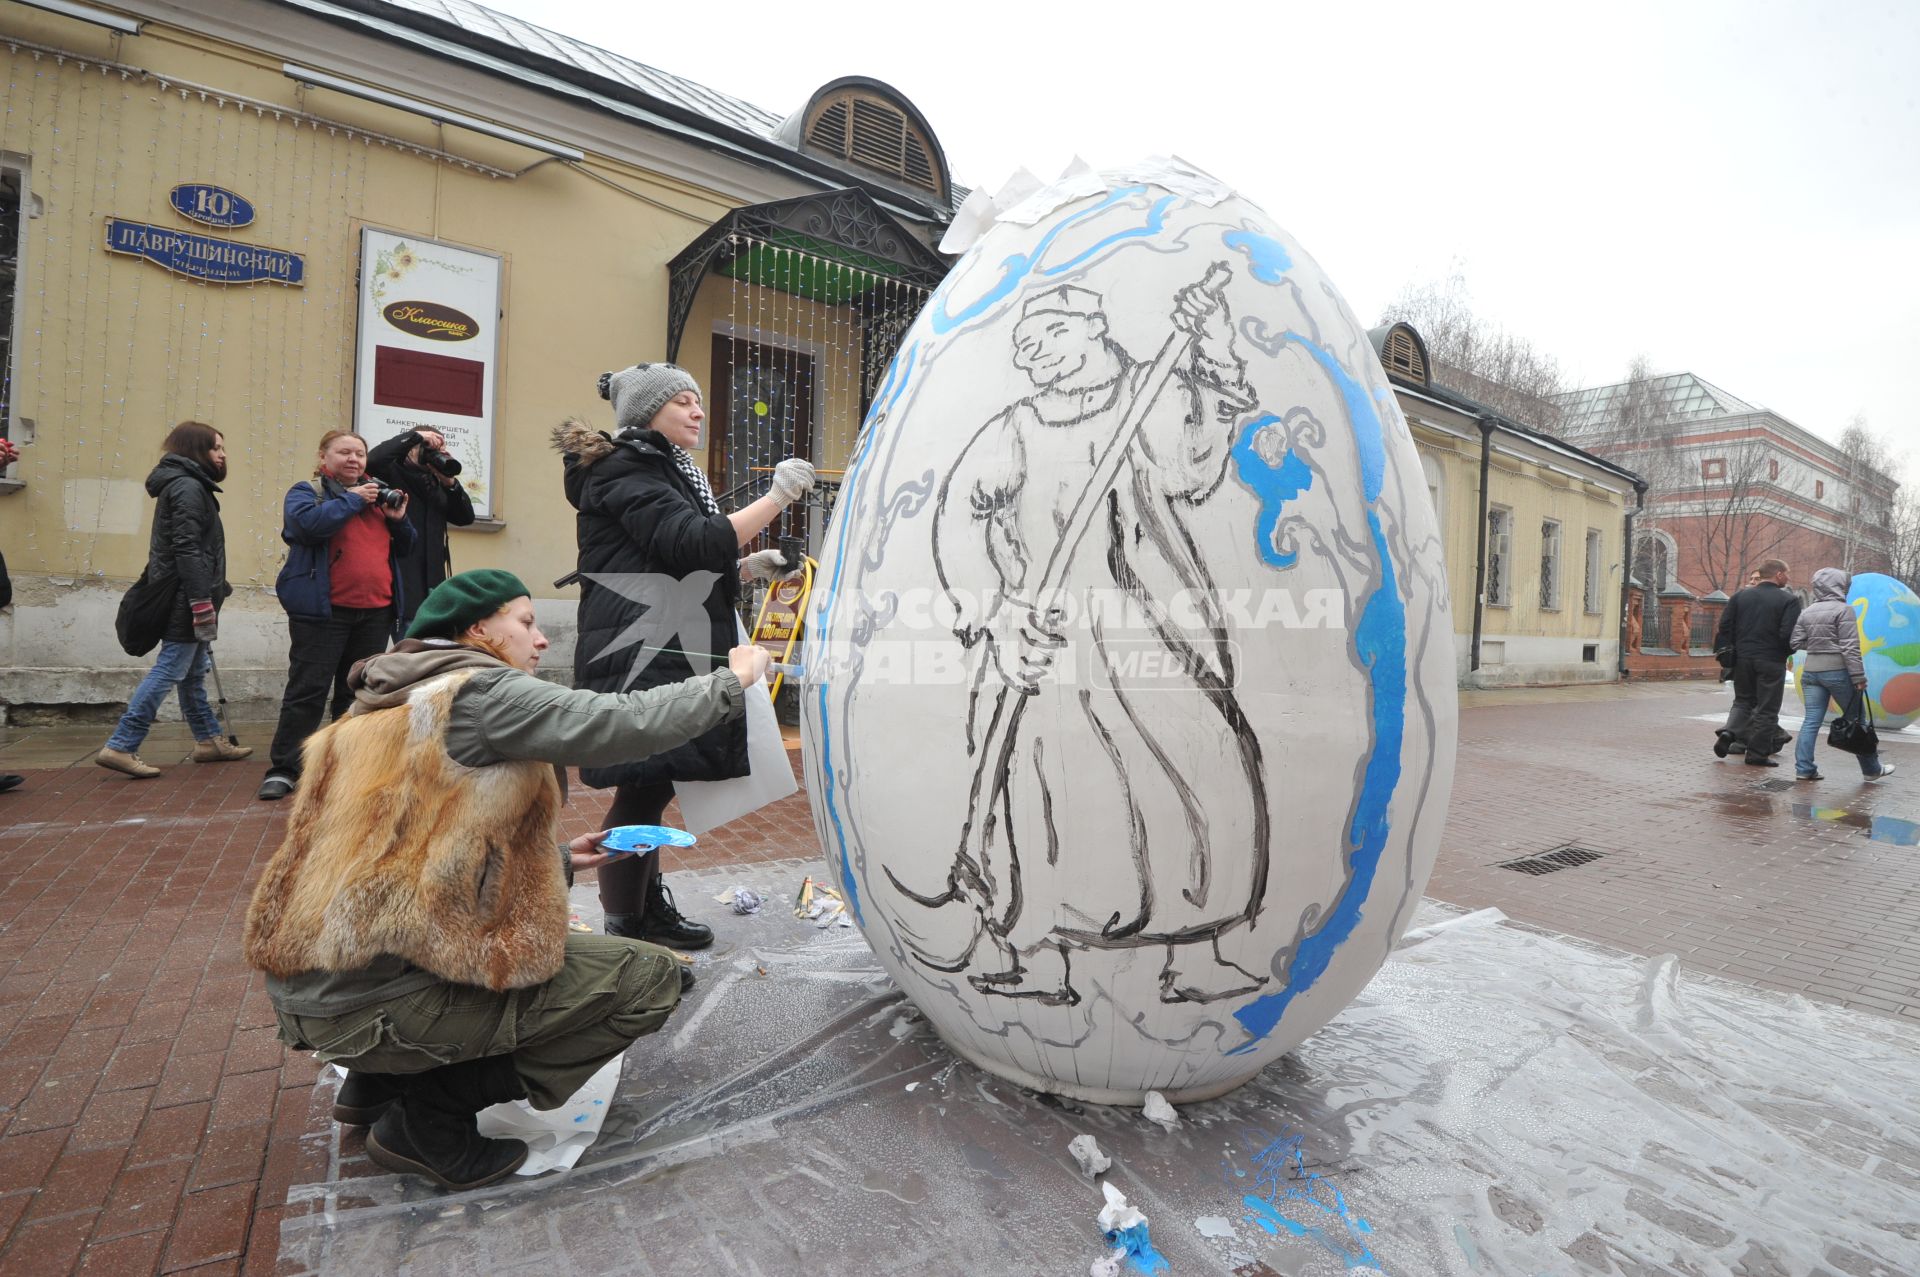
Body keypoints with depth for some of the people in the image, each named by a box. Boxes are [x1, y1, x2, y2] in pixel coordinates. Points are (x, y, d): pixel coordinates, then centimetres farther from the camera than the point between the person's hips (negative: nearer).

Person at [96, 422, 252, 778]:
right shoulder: (188, 486, -12)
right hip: (185, 598, -11)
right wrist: (202, 601, -23)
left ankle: (209, 740, 23)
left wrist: (211, 593, 22)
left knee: (193, 672, 14)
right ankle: (120, 747, -5)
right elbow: (187, 548, -20)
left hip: (181, 598, 11)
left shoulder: (187, 485, 19)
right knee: (170, 669, -8)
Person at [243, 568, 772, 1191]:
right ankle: (429, 1119, -1)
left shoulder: (381, 707, 16)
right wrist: (733, 680, -5)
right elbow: (623, 722, -19)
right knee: (649, 976, -8)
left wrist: (559, 859, 14)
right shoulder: (481, 691, -13)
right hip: (378, 1000, -10)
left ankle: (377, 1080, 20)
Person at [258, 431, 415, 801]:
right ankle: (283, 768, 4)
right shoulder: (307, 491, 4)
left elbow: (403, 548, 20)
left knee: (360, 691, 10)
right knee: (308, 690, -3)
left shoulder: (377, 495, 18)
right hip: (324, 611, -5)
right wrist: (351, 499, -11)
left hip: (375, 611, 5)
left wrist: (398, 520, 1)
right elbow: (308, 523, -19)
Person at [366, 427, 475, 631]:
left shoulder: (435, 483, 18)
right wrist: (414, 436, -13)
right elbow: (372, 460, -21)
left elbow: (465, 517, 10)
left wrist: (450, 482, -4)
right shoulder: (393, 473, 1)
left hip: (433, 580, 6)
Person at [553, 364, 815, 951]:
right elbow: (694, 543, -22)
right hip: (639, 661, -10)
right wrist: (778, 495, -20)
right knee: (642, 790, -7)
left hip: (666, 655, 10)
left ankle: (651, 910, 25)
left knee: (651, 787, 14)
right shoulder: (625, 472, -8)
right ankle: (626, 930, 3)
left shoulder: (664, 469, 24)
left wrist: (745, 567, 16)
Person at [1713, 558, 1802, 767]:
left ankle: (1729, 732, -5)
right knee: (1767, 708, 5)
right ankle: (1758, 753, 8)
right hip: (1772, 662, -3)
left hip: (1743, 658, 4)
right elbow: (1789, 634, -15)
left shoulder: (1740, 596, 4)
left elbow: (1725, 626, 1)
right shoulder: (1788, 600, -8)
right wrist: (1787, 652, 4)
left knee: (1743, 700, 19)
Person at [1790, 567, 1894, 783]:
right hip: (1837, 672, -4)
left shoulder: (1807, 612, 7)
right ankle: (1871, 769, 20)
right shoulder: (1843, 609, -9)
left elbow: (1796, 643, 5)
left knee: (1811, 720, 4)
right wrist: (1859, 677, -11)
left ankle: (1803, 768, -1)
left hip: (1810, 671, 4)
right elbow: (1850, 647, -12)